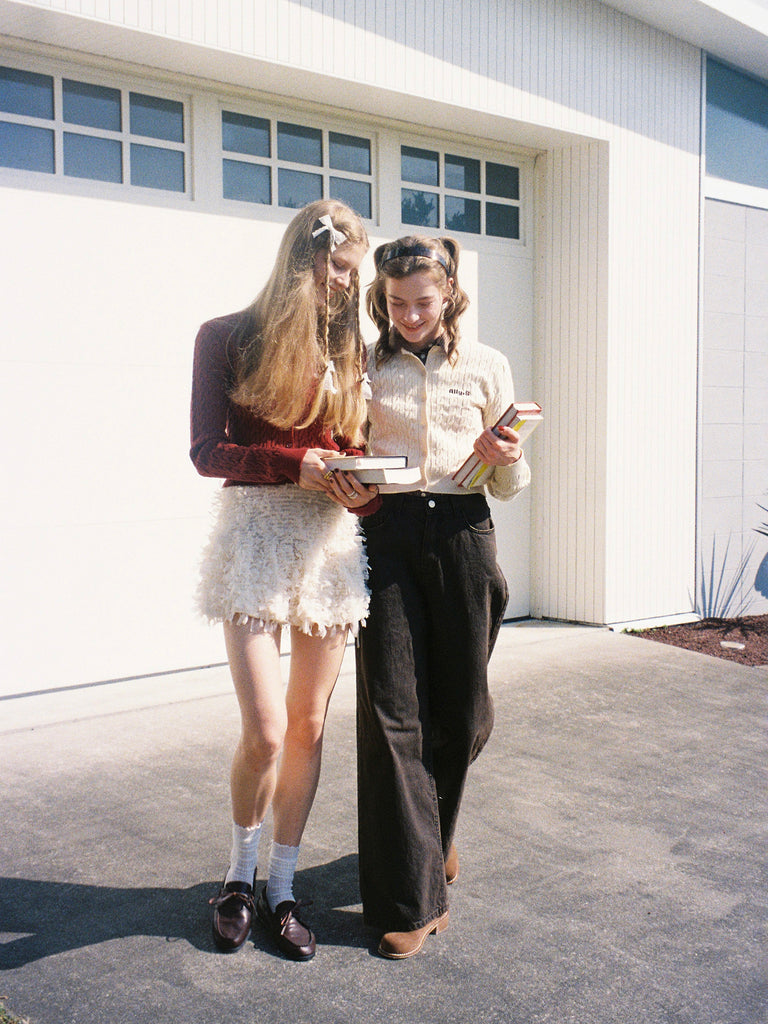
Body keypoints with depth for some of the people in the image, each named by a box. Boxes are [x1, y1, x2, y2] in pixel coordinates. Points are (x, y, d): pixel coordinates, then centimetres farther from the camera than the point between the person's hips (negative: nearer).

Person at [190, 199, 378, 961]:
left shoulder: (346, 349, 13)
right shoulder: (228, 338, 1)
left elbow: (352, 450, 14)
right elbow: (208, 452, -5)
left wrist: (360, 489, -8)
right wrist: (297, 464, -17)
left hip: (331, 536, 4)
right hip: (256, 534, -4)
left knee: (309, 726, 6)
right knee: (265, 731, -9)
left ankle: (281, 889, 22)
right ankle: (239, 873, 20)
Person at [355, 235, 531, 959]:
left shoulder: (486, 366, 9)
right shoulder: (364, 367, 8)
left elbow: (510, 486, 10)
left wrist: (506, 458, -12)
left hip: (462, 533, 1)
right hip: (387, 533, -1)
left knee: (462, 711, 6)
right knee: (392, 710, -5)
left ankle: (433, 829, 37)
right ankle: (412, 896, 5)